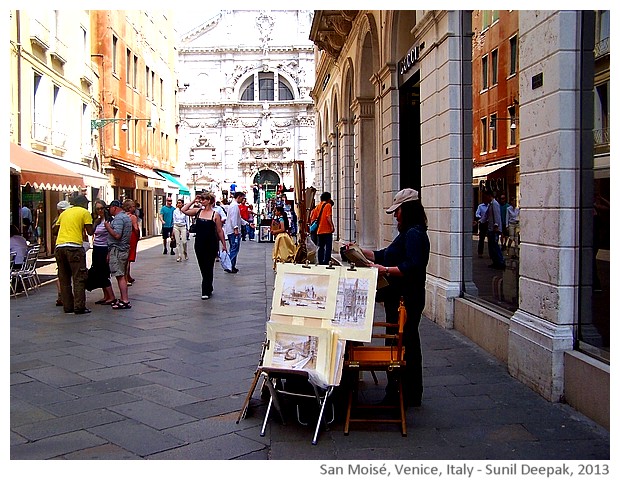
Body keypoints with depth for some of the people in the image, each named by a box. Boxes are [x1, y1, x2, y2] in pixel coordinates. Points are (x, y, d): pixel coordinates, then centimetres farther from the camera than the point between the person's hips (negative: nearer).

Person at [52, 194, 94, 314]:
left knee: (64, 279, 11)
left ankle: (67, 306, 14)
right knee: (79, 278, -2)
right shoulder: (85, 212, 5)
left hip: (59, 246, 6)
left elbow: (55, 229, 20)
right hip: (74, 247, -6)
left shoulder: (64, 213, 21)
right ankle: (79, 307, -5)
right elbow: (90, 232, 0)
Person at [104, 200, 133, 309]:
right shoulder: (127, 217, 17)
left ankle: (125, 301, -11)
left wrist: (107, 226, -11)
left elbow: (117, 235, -25)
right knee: (122, 276, 14)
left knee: (120, 276, -10)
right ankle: (123, 298, 19)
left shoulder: (118, 218, -14)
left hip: (117, 250, -10)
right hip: (124, 249, 10)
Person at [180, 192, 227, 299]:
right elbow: (183, 210, 3)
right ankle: (209, 289, 26)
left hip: (211, 244, -5)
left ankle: (206, 291, 5)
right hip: (199, 243, 5)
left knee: (208, 268, 0)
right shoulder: (198, 211, 6)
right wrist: (193, 201, 2)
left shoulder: (215, 215, -6)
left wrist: (224, 244, -1)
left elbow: (220, 231, -3)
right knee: (203, 268, 12)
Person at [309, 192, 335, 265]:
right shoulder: (328, 205, -5)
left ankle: (320, 262, 11)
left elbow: (312, 218, 11)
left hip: (319, 231, 6)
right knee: (328, 247, -2)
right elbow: (328, 217, -16)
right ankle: (326, 262, -9)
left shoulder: (317, 206, 12)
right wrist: (332, 226, -11)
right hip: (327, 230, -6)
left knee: (320, 247, 11)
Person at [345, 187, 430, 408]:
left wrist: (385, 270, -28)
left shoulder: (414, 234, -16)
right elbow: (384, 255, 23)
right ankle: (396, 391, 26)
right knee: (398, 344, 16)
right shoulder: (407, 233, 18)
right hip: (399, 298, 11)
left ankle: (409, 395, 6)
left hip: (406, 300, -11)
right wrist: (359, 251, 17)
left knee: (404, 345, -4)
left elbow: (412, 266, -28)